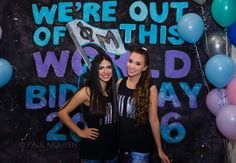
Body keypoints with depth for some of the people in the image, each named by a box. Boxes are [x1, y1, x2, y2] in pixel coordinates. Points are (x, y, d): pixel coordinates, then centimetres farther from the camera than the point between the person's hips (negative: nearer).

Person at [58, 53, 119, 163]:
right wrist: (80, 132, -10)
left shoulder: (113, 90, 2)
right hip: (92, 151, -5)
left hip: (112, 149, 5)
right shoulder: (87, 92, -14)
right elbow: (62, 113, -12)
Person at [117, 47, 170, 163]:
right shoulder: (120, 83, -2)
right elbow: (114, 110, 7)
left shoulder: (150, 88, -13)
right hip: (121, 143, 4)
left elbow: (153, 120, -9)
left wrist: (159, 150, -4)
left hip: (141, 146, -4)